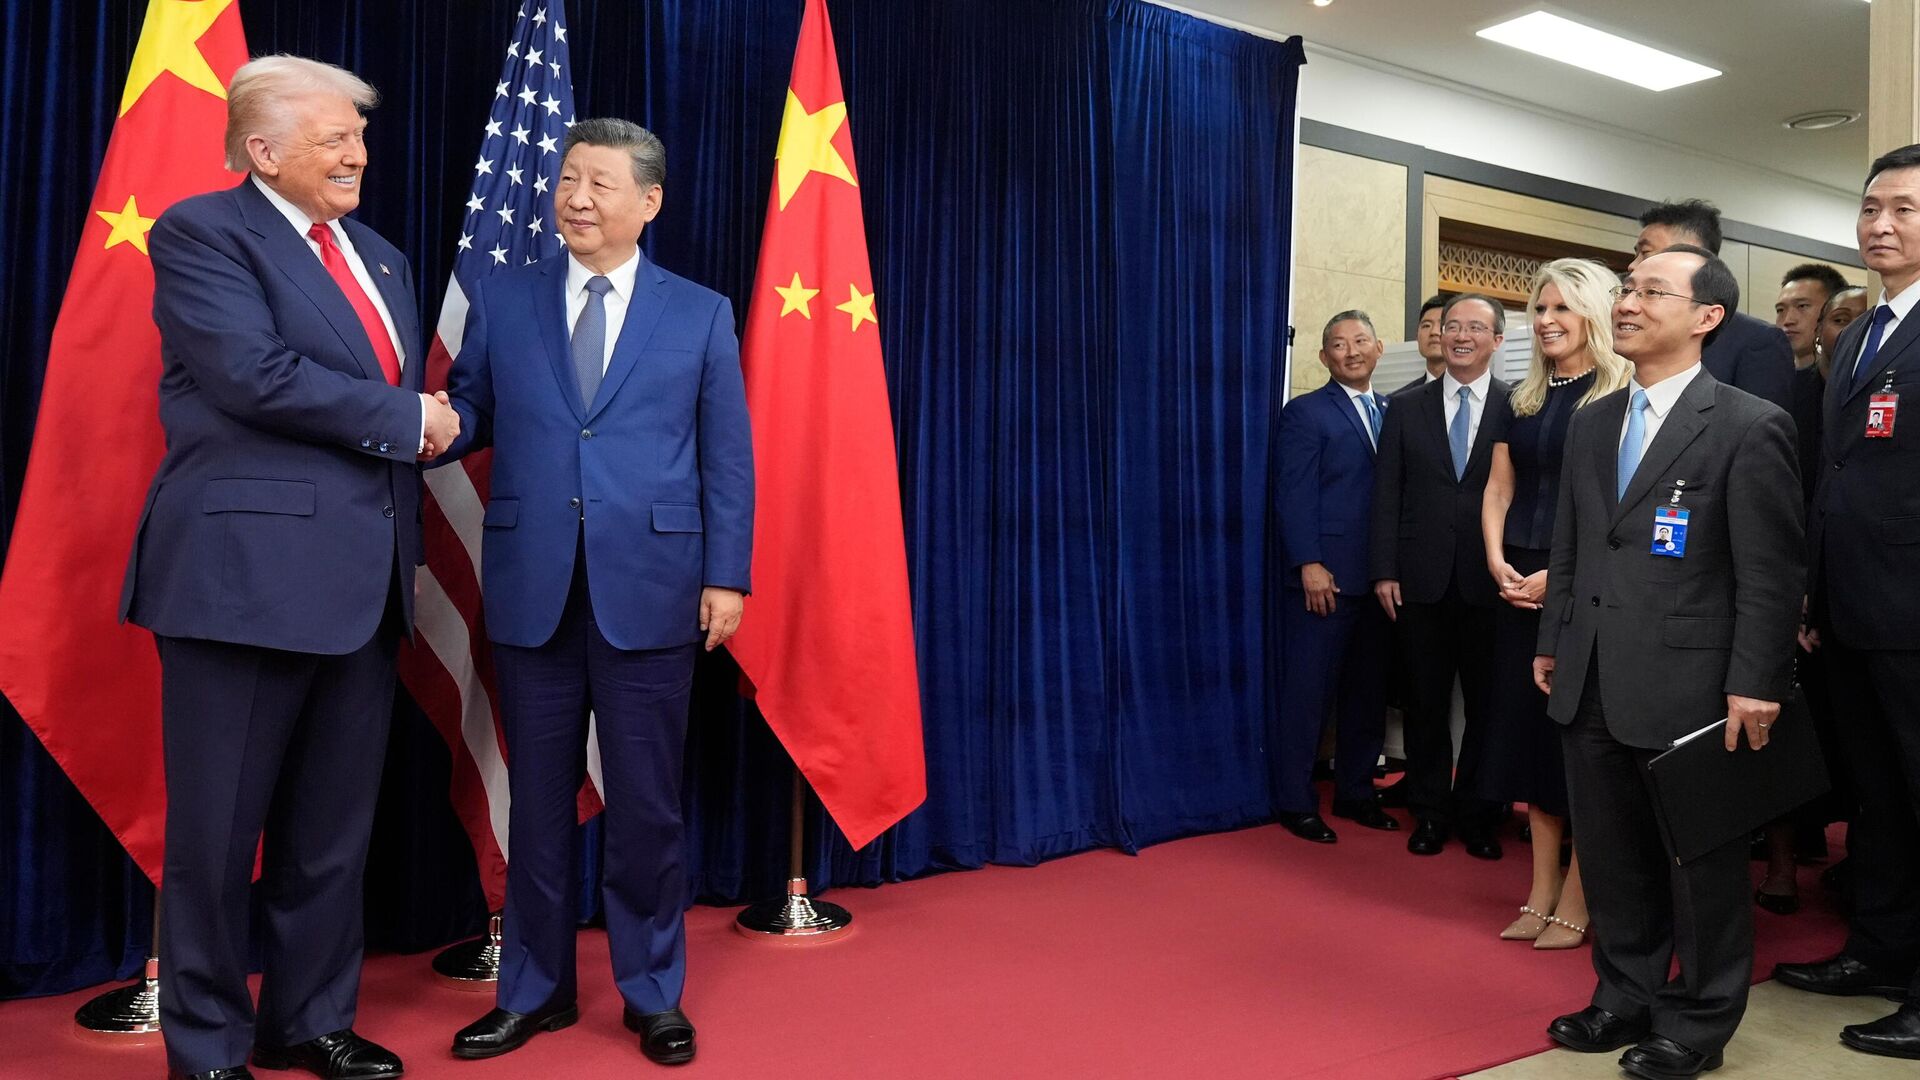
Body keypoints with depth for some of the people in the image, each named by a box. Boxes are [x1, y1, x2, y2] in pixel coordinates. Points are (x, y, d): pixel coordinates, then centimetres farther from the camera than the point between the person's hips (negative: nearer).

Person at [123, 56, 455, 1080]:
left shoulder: (381, 258, 19)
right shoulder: (201, 231, -3)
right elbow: (254, 376, -18)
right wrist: (404, 419, -10)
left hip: (362, 582, 7)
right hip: (247, 573, -6)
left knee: (333, 832, 14)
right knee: (217, 833, 5)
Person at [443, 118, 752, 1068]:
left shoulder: (700, 314, 5)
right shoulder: (501, 300, 9)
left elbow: (727, 458, 2)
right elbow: (467, 415, 8)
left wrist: (727, 576, -4)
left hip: (649, 587, -1)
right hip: (531, 586, 2)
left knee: (646, 801, 7)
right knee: (537, 796, 12)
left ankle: (654, 993, 24)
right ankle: (533, 988, 29)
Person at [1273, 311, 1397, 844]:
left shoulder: (1393, 411, 14)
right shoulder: (1306, 412, -2)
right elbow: (1295, 495, -8)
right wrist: (1309, 564, -16)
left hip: (1379, 578, 6)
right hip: (1324, 578, -5)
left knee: (1367, 691, 11)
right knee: (1308, 691, 0)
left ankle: (1355, 792, 24)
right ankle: (1295, 802, 11)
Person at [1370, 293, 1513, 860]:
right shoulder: (1406, 408, 7)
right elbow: (1386, 496, 4)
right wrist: (1384, 571, -2)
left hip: (1491, 580, -1)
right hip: (1421, 580, 2)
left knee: (1486, 704, 8)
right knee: (1426, 703, 9)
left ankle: (1477, 814, 22)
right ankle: (1430, 811, 22)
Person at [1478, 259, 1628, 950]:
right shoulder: (1525, 399, 13)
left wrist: (1560, 575, -18)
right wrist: (1497, 560, -4)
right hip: (1521, 586, 6)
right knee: (1528, 730, 9)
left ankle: (1574, 903, 11)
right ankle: (1541, 894, 19)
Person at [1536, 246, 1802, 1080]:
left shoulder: (1750, 426, -8)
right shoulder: (1591, 423, 12)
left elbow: (1771, 570, -10)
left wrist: (1753, 685, -13)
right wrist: (1553, 642, 14)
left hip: (1687, 688, -6)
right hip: (1592, 684, 6)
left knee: (1700, 860, 9)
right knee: (1612, 856, 15)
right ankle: (1627, 997, 32)